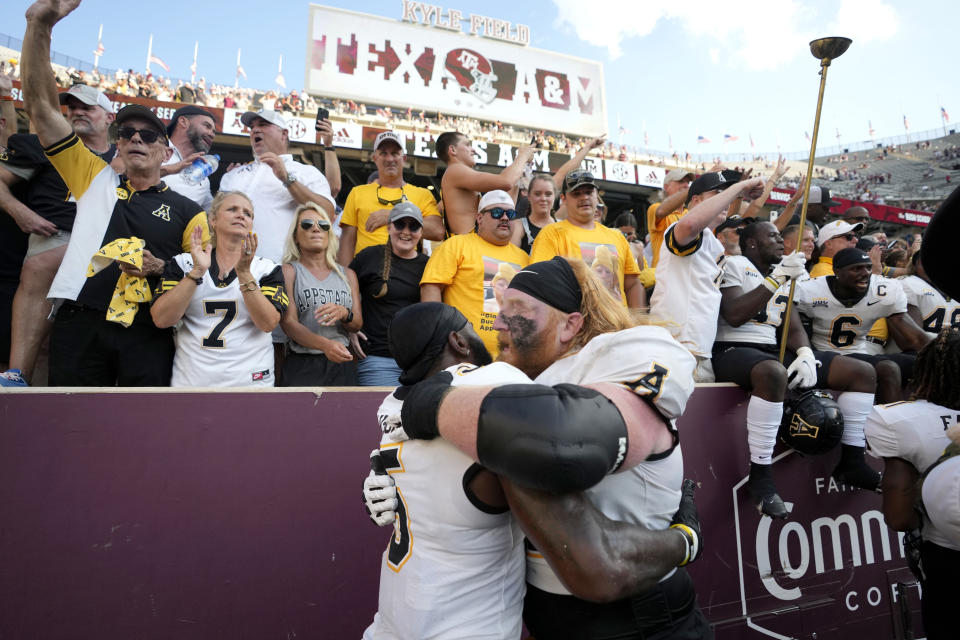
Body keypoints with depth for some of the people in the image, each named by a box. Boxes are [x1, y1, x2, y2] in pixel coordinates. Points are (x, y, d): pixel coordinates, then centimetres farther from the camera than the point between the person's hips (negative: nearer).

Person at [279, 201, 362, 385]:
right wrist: (325, 345, -24)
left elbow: (358, 324, 9)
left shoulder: (347, 274, 15)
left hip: (342, 364, 3)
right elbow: (288, 322, -8)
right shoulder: (289, 271, 3)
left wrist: (343, 313, -15)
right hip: (302, 365, -3)